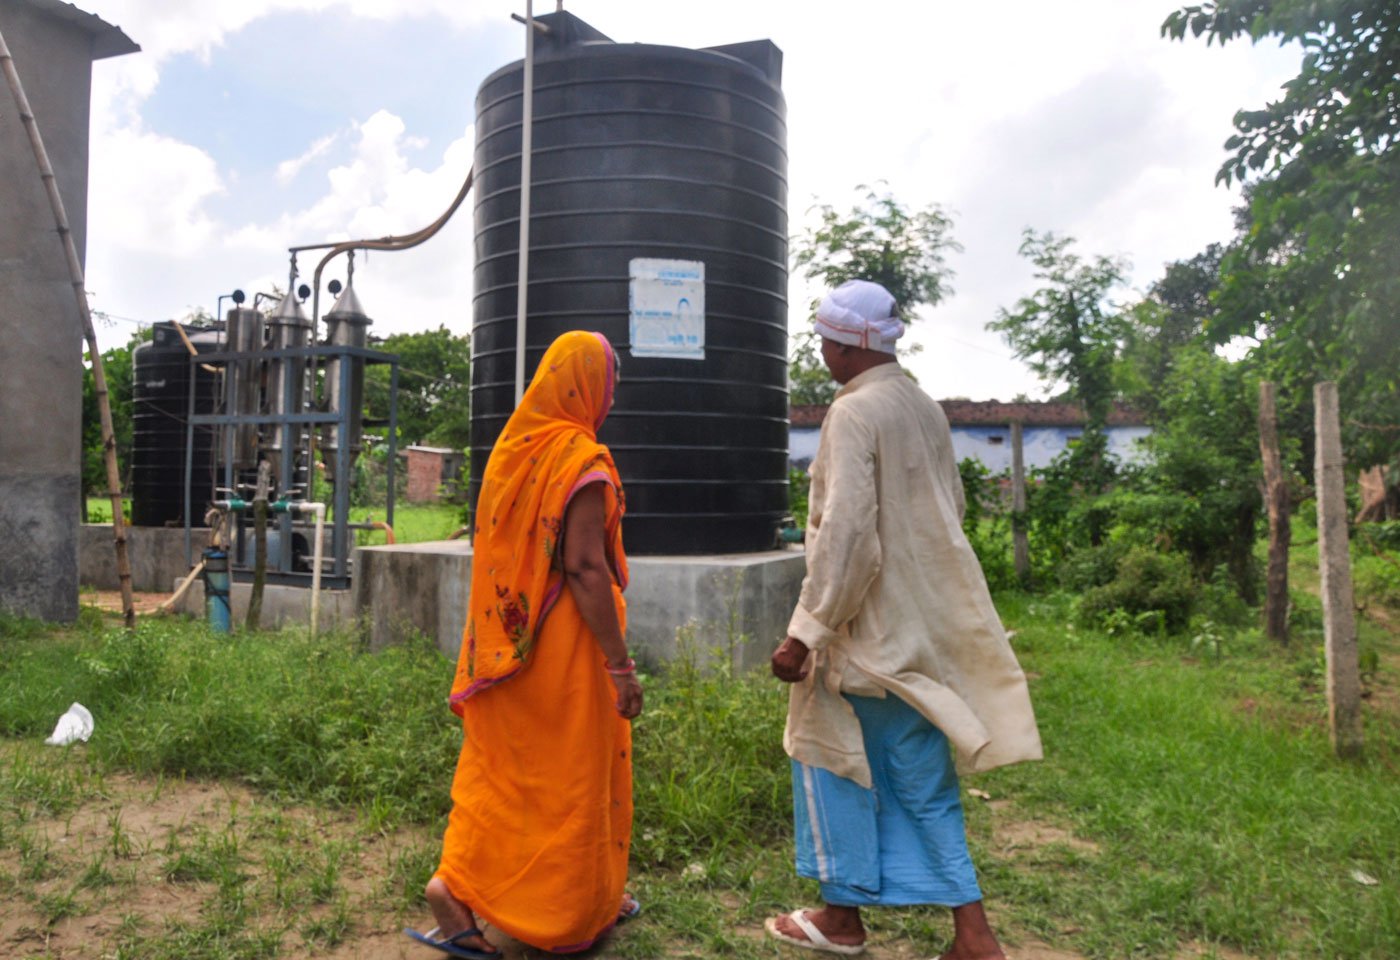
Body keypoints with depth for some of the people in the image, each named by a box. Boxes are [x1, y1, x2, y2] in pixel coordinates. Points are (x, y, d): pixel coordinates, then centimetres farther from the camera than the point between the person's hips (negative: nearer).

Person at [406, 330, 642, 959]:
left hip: (505, 644, 7)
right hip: (565, 647, -7)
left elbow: (491, 550, 12)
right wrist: (620, 664, -19)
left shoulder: (511, 449, 8)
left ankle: (456, 885, 10)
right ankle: (579, 908, 24)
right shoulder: (581, 460, -16)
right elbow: (583, 566, -22)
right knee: (574, 776, 8)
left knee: (497, 768, 16)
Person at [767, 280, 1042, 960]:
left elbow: (845, 533, -23)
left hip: (869, 627, -8)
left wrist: (805, 631, -20)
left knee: (832, 761, 12)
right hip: (925, 626, 8)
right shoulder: (925, 407, 8)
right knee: (923, 781, 15)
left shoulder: (854, 412, -16)